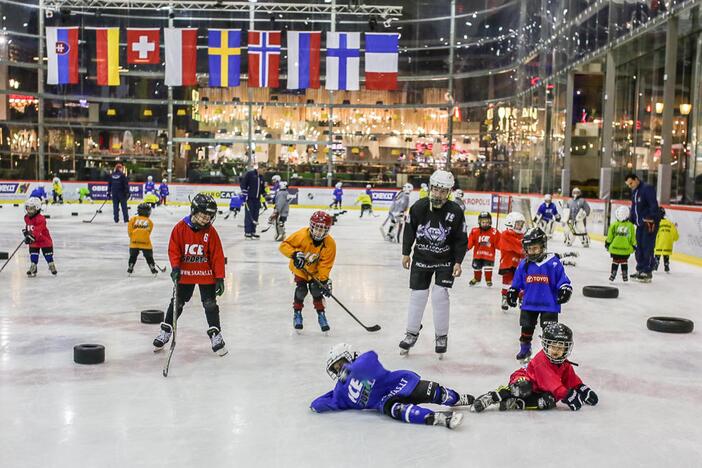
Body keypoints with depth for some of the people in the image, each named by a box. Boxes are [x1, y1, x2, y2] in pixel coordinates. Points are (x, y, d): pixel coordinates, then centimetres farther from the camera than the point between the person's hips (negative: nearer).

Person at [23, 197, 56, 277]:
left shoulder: (40, 219, -26)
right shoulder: (27, 218, 1)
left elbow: (37, 231, -35)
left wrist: (31, 237, -44)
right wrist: (25, 231, 5)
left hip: (44, 240, -6)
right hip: (33, 241, 6)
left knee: (48, 255, 5)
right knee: (33, 255, 4)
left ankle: (52, 266, 24)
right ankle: (33, 268, 14)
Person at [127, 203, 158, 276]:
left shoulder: (133, 219, 12)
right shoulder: (150, 222, 13)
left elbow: (129, 229, 3)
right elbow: (148, 232, 10)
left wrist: (132, 237, 14)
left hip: (134, 241, 1)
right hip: (145, 242, -1)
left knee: (133, 256, 16)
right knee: (149, 256, 10)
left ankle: (130, 269, 18)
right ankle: (153, 270, 13)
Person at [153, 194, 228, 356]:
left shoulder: (211, 232, -9)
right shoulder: (180, 227, -10)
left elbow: (217, 256, -7)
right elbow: (173, 249, -5)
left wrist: (220, 277, -9)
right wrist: (175, 267, -18)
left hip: (206, 274, 0)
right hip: (185, 273, 1)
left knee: (210, 304, 0)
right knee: (177, 302, 11)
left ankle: (215, 335, 10)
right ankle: (165, 331, 26)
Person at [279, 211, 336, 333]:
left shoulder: (330, 244, -23)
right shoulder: (302, 235, -29)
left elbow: (325, 264, -18)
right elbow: (284, 245, -23)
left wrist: (324, 280, -27)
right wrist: (294, 254, -39)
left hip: (315, 270, 1)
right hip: (299, 268, -1)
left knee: (316, 290, -9)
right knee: (301, 290, -12)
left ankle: (321, 314, 11)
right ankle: (297, 313, 11)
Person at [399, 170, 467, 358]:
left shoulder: (455, 212, -14)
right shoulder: (419, 207, -11)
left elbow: (461, 239, -6)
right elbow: (409, 230, 3)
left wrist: (458, 262, -12)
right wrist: (406, 253, 3)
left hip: (445, 260, -2)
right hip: (421, 258, 2)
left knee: (440, 295, -9)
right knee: (417, 295, 5)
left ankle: (441, 336, 8)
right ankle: (412, 333, 22)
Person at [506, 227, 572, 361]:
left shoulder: (553, 263, -10)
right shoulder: (524, 265, 0)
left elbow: (562, 280, -3)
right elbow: (517, 283, 12)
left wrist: (565, 289, -17)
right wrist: (512, 292, 7)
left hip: (549, 304, -3)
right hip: (529, 304, 3)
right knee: (527, 327, 12)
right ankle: (525, 349, 30)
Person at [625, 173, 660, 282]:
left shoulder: (647, 189, -13)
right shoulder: (634, 192, 16)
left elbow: (654, 205, -22)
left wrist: (651, 218, -28)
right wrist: (631, 221, 14)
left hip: (650, 223, -9)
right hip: (640, 224, 9)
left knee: (647, 248, -9)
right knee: (638, 248, 12)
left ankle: (647, 273, -6)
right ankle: (640, 270, 21)